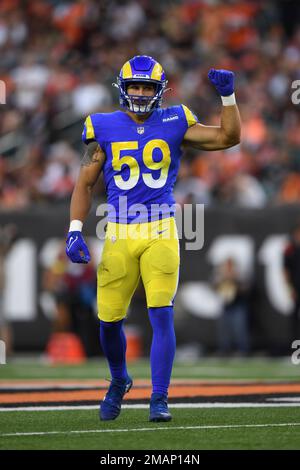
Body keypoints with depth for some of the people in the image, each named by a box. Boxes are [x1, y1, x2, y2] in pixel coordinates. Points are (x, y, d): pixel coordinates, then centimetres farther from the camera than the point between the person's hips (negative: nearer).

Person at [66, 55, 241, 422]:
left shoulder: (174, 123, 5)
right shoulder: (104, 128, 4)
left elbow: (228, 137, 6)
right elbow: (85, 184, 7)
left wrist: (227, 95, -5)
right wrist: (74, 230, -3)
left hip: (161, 233, -1)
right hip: (119, 235, 1)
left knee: (162, 315, -12)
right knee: (109, 320, 5)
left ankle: (159, 398, -5)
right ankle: (119, 381, 34)